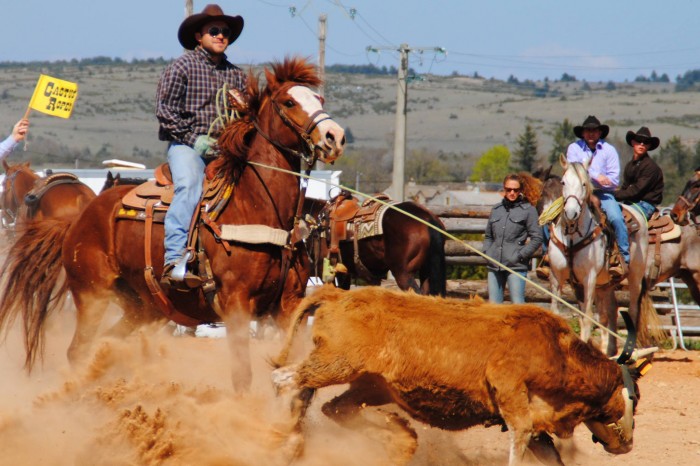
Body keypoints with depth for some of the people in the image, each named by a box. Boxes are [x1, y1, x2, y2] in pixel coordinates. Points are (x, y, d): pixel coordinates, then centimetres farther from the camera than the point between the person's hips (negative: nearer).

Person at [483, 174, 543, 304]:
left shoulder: (528, 210, 0)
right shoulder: (496, 210, 14)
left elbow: (537, 238, -3)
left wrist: (520, 255, -10)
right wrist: (487, 253, 7)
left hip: (516, 265, -5)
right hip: (494, 265, 5)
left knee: (517, 303, -9)